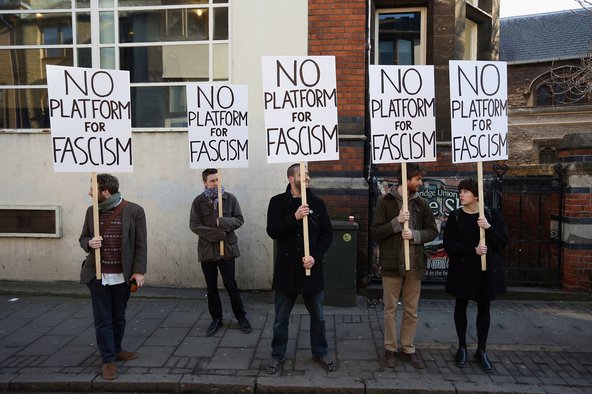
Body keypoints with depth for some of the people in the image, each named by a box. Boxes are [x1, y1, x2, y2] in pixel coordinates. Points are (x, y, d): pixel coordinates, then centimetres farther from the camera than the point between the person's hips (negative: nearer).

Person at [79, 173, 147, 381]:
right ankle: (108, 360, 18)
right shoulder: (92, 211, 2)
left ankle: (116, 350, 35)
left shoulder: (134, 211, -9)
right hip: (97, 275, 2)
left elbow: (140, 244, -7)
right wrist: (89, 243, -13)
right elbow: (83, 238, 11)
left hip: (122, 275, -2)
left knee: (119, 317, 15)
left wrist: (139, 271, -10)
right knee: (102, 319, 6)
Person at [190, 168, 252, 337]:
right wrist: (217, 233, -16)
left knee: (231, 286, 5)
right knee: (211, 288, 12)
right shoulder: (198, 201, 0)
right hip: (206, 250, 1)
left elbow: (239, 219, 1)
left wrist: (224, 222, -19)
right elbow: (194, 225, -6)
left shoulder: (230, 198, 0)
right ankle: (216, 319, 28)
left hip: (227, 248, -1)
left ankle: (241, 317, 21)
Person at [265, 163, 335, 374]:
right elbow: (272, 231, -12)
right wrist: (294, 217, -24)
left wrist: (315, 256, -12)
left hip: (312, 268, 2)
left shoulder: (317, 203, 2)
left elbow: (327, 233, 1)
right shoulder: (278, 202, -3)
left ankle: (320, 353, 35)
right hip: (286, 268, -1)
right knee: (281, 318, 12)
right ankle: (278, 355, 31)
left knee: (317, 316, 15)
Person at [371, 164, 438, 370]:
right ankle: (390, 349, 23)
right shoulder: (385, 201, -5)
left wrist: (415, 235, -13)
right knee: (390, 310, 8)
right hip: (392, 264, -3)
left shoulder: (421, 203, 4)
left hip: (414, 264, 3)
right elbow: (376, 232, -7)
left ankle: (408, 349, 28)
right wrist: (397, 221, -20)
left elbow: (432, 231, 6)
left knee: (411, 311, 12)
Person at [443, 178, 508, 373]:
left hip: (487, 269, 1)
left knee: (484, 307, 9)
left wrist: (489, 228, -20)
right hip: (462, 268, 0)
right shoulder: (455, 216, -3)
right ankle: (462, 346, 24)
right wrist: (473, 249, -19)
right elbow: (449, 244, -9)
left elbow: (504, 241, -4)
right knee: (461, 305, 9)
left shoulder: (492, 215, -1)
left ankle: (481, 350, 23)